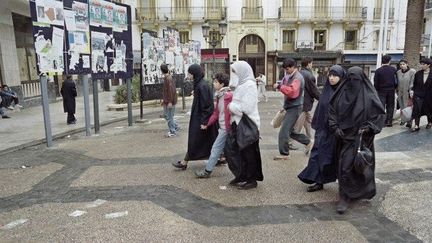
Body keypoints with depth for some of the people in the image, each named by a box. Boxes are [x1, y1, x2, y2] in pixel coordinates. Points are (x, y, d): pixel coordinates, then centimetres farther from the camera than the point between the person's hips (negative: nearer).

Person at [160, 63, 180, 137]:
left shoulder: (168, 78, -19)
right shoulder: (167, 77, 12)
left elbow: (171, 90, -23)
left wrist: (170, 102, -23)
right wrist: (164, 99, 24)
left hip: (169, 101, -10)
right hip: (166, 101, 10)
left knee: (169, 116, -1)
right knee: (166, 115, 18)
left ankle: (172, 132, 9)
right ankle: (175, 126, 25)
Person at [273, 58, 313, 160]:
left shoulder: (297, 78, -16)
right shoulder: (290, 76, 13)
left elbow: (292, 91, -29)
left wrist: (280, 86, -22)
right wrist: (279, 85, 3)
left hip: (294, 108, -10)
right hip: (290, 107, 10)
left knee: (283, 131, -9)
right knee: (289, 130, 17)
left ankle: (284, 154, 1)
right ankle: (308, 142, 30)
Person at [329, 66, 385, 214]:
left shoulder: (369, 96, -8)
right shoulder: (342, 93, 1)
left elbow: (380, 114, -4)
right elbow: (332, 110, 8)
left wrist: (368, 127, -14)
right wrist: (335, 127, -3)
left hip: (360, 137, -3)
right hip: (344, 136, 3)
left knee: (359, 165, 1)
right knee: (344, 167, 8)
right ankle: (344, 197, 22)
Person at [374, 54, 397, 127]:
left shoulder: (378, 70, -7)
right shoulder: (393, 69, -1)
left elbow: (375, 83, -6)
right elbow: (396, 81, 0)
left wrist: (376, 90, 5)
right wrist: (395, 88, 13)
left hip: (381, 91, -2)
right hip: (391, 90, 2)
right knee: (390, 106, 9)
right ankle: (389, 121, 10)